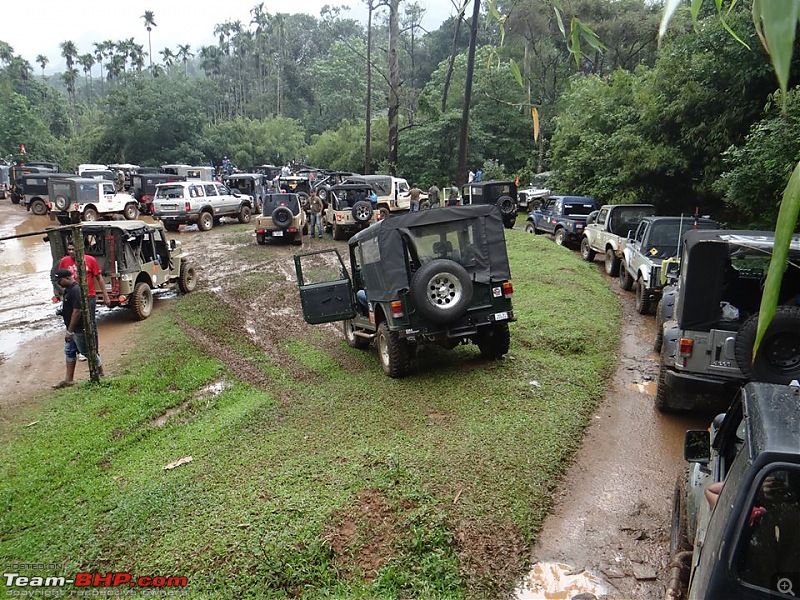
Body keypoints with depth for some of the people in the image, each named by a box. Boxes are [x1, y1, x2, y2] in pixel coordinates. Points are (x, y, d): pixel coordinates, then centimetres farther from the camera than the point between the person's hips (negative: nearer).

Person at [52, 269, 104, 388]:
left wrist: (69, 331, -24)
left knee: (87, 351, 2)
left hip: (79, 329, -10)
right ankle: (68, 379, 18)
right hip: (72, 329, 10)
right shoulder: (68, 289, 9)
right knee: (69, 352, 12)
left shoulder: (75, 290, -23)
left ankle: (100, 372, 19)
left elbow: (77, 311, -26)